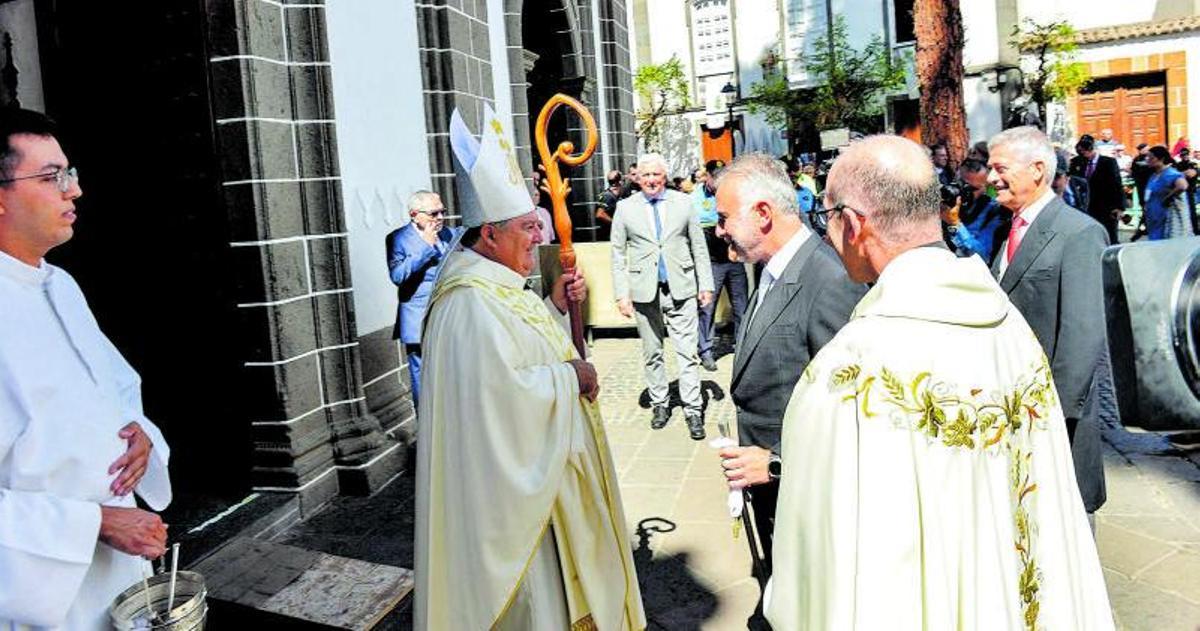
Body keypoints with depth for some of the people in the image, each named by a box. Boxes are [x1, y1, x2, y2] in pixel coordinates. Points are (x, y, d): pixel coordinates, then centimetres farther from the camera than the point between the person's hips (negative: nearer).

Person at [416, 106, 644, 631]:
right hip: (510, 475, -10)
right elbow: (503, 387, -33)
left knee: (553, 577, 24)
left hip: (540, 466, 11)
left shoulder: (499, 286, 8)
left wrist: (553, 306, 5)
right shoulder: (470, 303, -25)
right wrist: (571, 376, -20)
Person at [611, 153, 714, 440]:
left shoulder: (683, 203, 5)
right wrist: (622, 295, -2)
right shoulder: (625, 208, 4)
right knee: (651, 353, 10)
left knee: (688, 352, -2)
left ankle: (693, 409, 5)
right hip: (644, 291, 1)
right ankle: (659, 403, 23)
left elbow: (699, 247, 8)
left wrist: (706, 285, 3)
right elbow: (618, 255, 5)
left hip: (681, 288, -1)